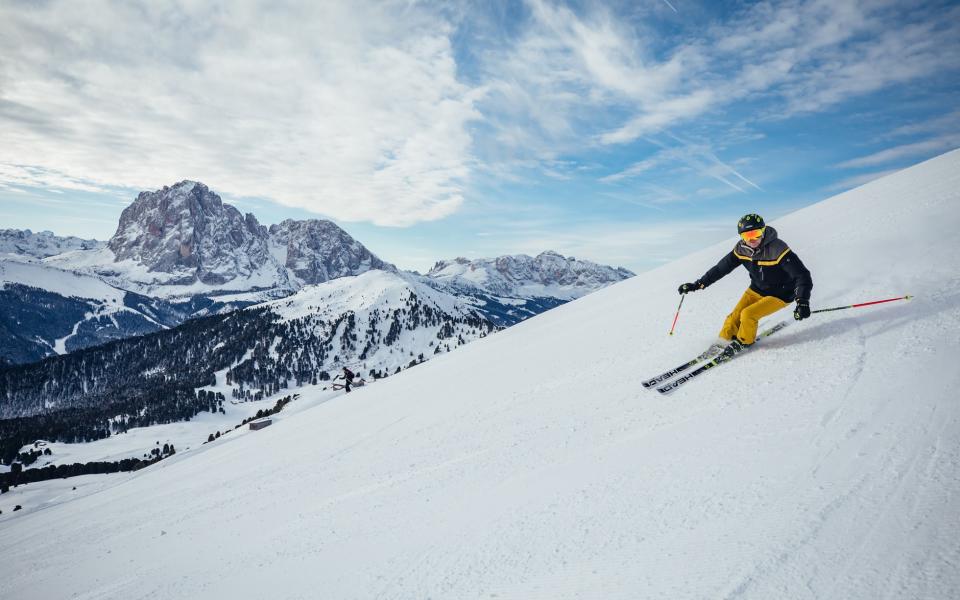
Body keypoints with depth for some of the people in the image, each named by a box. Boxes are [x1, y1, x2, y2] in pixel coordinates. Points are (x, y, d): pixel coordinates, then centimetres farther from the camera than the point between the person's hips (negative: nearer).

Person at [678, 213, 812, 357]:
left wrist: (802, 302, -43)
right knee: (735, 316, -3)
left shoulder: (778, 250, -30)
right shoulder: (741, 249, -13)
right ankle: (724, 342, 18)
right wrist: (698, 284, -6)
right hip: (757, 289, 5)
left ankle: (744, 342, 9)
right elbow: (721, 268, -3)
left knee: (748, 314, -19)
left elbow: (802, 275, -30)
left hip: (780, 294, -5)